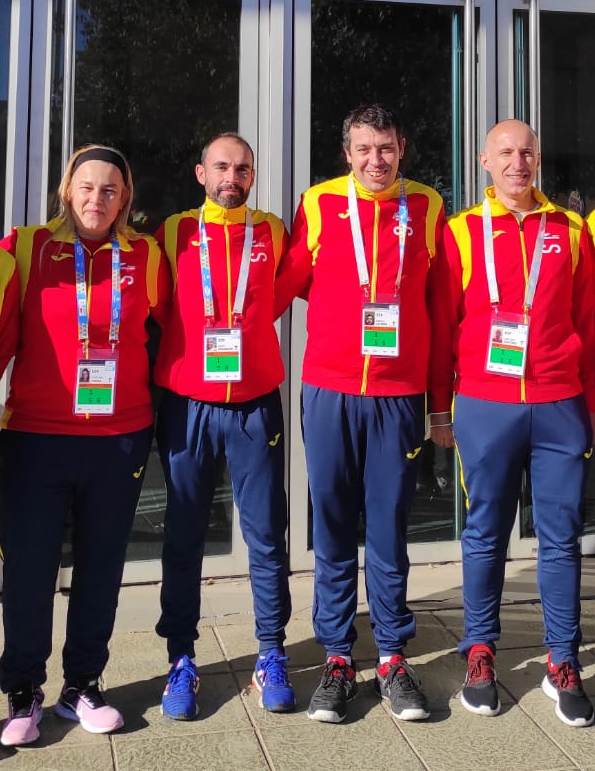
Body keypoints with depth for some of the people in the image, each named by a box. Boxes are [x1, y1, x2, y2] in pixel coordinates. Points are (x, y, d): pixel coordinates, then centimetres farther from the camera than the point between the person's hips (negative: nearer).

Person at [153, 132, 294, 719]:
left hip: (256, 406, 0)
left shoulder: (273, 233, 6)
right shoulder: (173, 233, 4)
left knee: (266, 535, 3)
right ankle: (181, 660, 18)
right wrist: (157, 375, 8)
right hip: (185, 406, 0)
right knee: (183, 538, 6)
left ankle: (271, 656, 17)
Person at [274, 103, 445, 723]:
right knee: (333, 529, 7)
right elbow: (287, 284, 9)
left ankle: (392, 658, 20)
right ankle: (336, 658, 19)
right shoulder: (318, 204, 3)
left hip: (399, 393, 0)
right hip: (329, 391, 0)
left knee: (389, 528, 6)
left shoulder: (427, 207, 7)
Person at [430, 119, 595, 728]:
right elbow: (442, 325, 4)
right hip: (485, 408, -1)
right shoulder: (461, 232, 4)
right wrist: (439, 407, 3)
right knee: (485, 533, 8)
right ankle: (480, 653, 21)